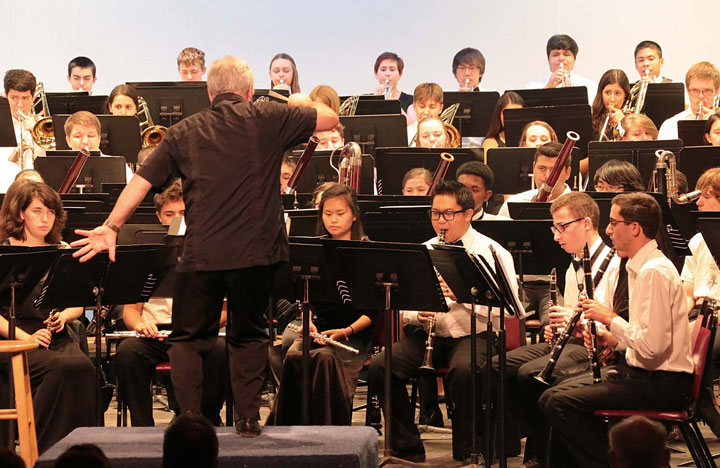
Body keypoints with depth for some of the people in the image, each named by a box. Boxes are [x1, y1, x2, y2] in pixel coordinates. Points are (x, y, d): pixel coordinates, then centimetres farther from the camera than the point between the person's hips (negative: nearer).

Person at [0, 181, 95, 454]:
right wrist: (26, 337, -19)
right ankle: (42, 450, -22)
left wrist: (64, 316, -4)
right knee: (62, 367, -33)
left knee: (83, 367, -30)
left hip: (57, 338, 4)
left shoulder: (63, 252, 15)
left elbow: (78, 305, 18)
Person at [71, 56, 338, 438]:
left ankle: (189, 417, 3)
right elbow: (329, 119, 8)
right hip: (254, 250, 0)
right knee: (247, 337, 14)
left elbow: (142, 180, 4)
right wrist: (302, 103, 29)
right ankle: (248, 418, 11)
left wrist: (111, 227, 9)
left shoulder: (184, 131, 7)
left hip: (201, 253, 1)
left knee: (188, 338, 12)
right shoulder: (267, 120, 1)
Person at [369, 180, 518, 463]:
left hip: (472, 334, -4)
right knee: (380, 366, -21)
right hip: (427, 333, 4)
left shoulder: (491, 251, 1)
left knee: (464, 370, -37)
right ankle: (408, 448, -8)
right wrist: (416, 314, -9)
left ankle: (465, 452, -17)